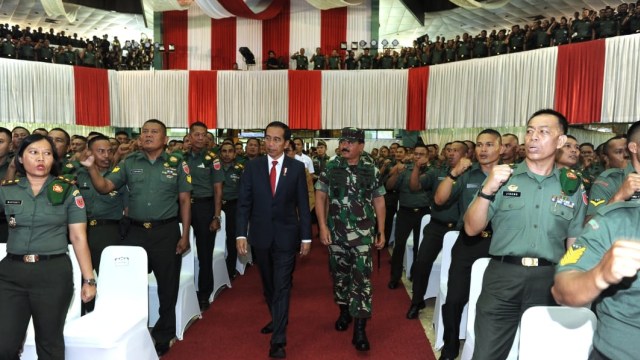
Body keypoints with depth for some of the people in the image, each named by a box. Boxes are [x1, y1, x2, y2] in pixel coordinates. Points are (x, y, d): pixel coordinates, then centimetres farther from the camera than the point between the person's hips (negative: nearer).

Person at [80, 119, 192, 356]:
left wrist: (185, 235, -5)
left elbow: (184, 200, 0)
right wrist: (91, 167, -20)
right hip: (136, 232, 2)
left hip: (166, 232, -2)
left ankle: (163, 336, 29)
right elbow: (104, 187, -1)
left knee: (167, 286, 9)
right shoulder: (129, 163, 5)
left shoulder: (176, 164, -1)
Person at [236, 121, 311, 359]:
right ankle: (277, 319, 42)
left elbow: (303, 205, -2)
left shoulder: (297, 167, -3)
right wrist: (241, 234, -9)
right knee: (268, 285, 19)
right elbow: (243, 203, -1)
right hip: (260, 236, 3)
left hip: (286, 237, -2)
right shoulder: (252, 166, 0)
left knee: (282, 287, -2)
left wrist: (306, 237, -3)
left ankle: (278, 341, 6)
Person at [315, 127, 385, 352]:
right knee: (339, 273, 14)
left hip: (362, 233, -1)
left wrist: (381, 232, 3)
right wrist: (322, 226, -7)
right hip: (335, 232, 2)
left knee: (361, 277, -5)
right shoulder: (330, 168, 1)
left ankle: (360, 329, 0)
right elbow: (320, 197, 1)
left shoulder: (371, 170, -1)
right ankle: (344, 311, 36)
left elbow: (379, 201, 4)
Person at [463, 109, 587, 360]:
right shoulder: (502, 177, 1)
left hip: (549, 280, 2)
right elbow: (471, 229, -5)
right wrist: (488, 190, -18)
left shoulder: (573, 187, 5)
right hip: (502, 275, -1)